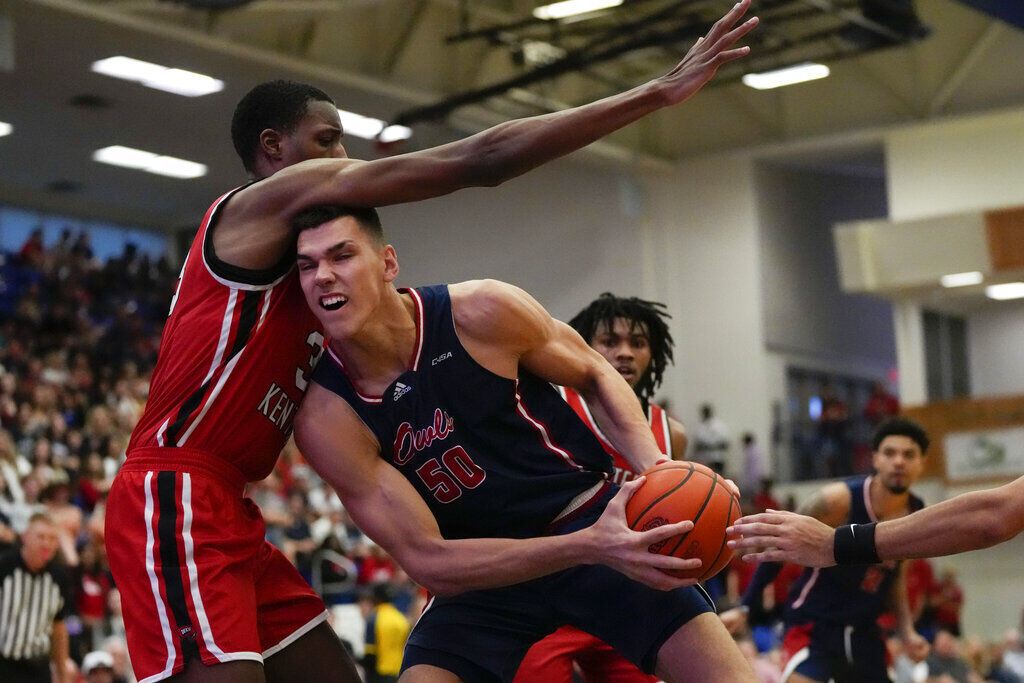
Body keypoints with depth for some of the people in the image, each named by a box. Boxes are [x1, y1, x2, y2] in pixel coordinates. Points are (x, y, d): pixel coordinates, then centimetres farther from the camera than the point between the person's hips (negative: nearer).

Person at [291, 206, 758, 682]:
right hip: (482, 571, 0)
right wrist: (591, 548, -30)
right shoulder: (325, 421, -17)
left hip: (592, 516, 0)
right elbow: (426, 562, -20)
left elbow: (594, 376, 2)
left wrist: (655, 470, -17)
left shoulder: (482, 312, -16)